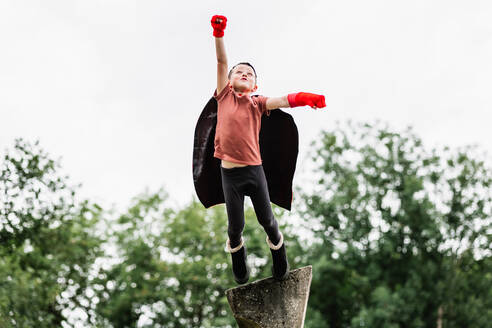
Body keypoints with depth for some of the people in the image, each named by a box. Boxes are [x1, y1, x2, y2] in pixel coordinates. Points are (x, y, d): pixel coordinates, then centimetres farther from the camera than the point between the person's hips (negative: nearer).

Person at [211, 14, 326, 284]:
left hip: (254, 170, 1)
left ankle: (279, 261, 34)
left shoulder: (257, 103, 6)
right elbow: (222, 61, -4)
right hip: (229, 172, -1)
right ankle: (236, 252, 38)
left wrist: (301, 98, -32)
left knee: (267, 219, 8)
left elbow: (280, 101, -13)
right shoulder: (225, 96, 5)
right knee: (235, 225, 5)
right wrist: (218, 34, -16)